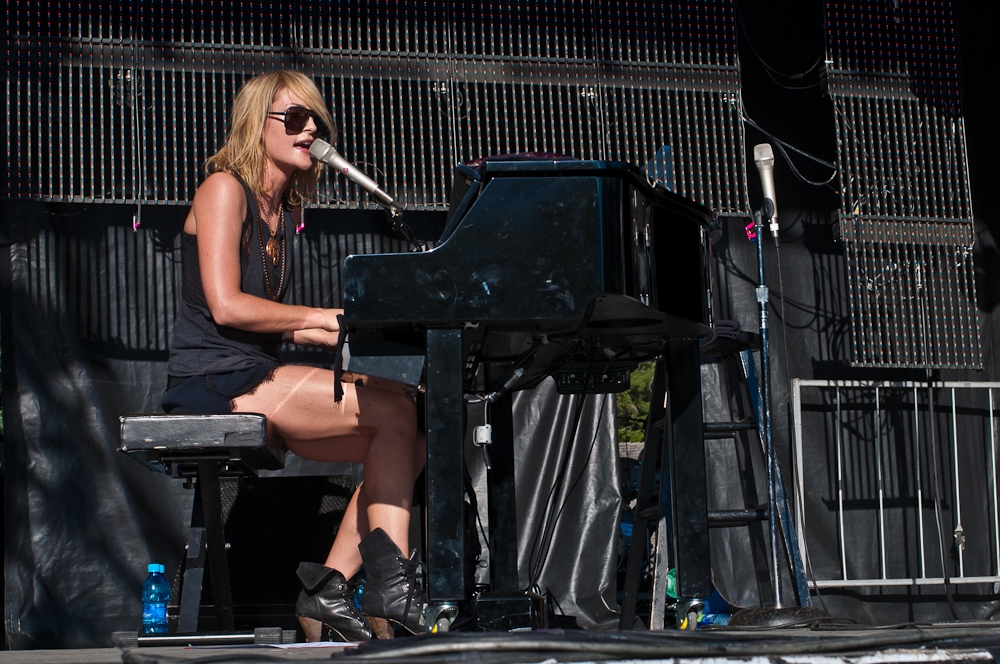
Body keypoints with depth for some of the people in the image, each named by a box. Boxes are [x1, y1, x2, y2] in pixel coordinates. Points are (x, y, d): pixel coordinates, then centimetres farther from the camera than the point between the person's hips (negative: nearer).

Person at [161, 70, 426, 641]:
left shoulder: (284, 211, 21)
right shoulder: (224, 188, -5)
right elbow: (225, 306, -16)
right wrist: (328, 317, -12)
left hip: (259, 381, 9)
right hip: (214, 384, -9)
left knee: (410, 444, -5)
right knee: (396, 410, -21)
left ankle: (330, 587, -7)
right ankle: (392, 583, -16)